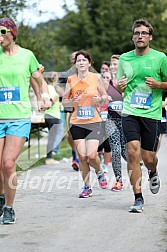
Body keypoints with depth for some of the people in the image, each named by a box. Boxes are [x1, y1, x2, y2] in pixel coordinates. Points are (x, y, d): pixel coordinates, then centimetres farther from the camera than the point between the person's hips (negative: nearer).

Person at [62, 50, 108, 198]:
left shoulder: (96, 78, 1)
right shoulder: (71, 80, 3)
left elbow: (105, 96, 12)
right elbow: (64, 101, 10)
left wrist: (100, 99, -10)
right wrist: (73, 101, -11)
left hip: (93, 121, -1)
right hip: (77, 123, 1)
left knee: (91, 155, -12)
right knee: (82, 156, -3)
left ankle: (99, 172, 21)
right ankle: (87, 187, 12)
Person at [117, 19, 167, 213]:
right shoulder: (124, 58, 9)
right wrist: (120, 86, -3)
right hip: (130, 113, 2)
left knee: (148, 158, 2)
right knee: (132, 153, -13)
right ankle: (138, 198, -4)